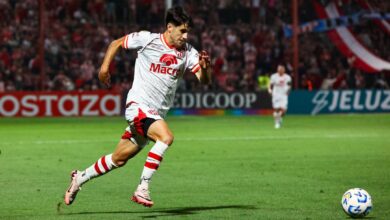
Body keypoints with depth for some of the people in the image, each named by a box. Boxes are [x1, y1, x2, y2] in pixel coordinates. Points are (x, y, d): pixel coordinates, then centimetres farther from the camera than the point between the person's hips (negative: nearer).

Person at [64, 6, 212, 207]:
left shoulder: (188, 52, 2)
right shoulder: (146, 39, -7)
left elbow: (204, 80, -6)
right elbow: (116, 43, 8)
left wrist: (205, 68, -26)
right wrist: (105, 65, -1)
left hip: (157, 113, 5)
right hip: (138, 105, -5)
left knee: (118, 160, 12)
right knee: (166, 137, -30)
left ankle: (80, 178, 33)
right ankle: (142, 188, -24)